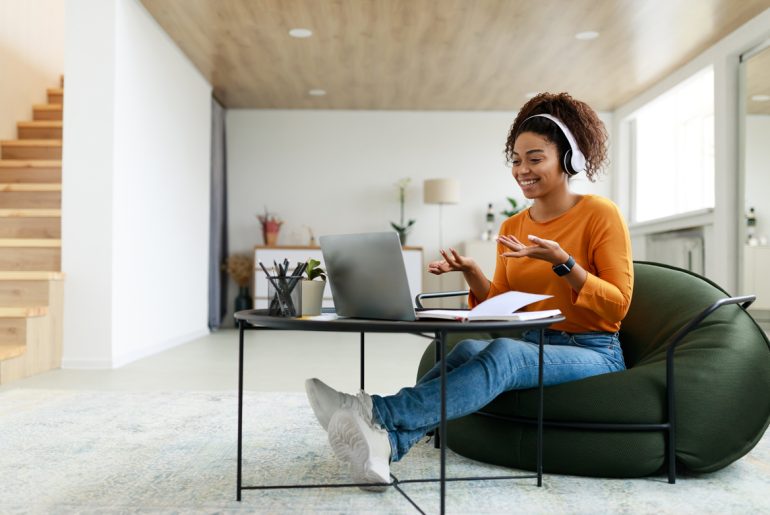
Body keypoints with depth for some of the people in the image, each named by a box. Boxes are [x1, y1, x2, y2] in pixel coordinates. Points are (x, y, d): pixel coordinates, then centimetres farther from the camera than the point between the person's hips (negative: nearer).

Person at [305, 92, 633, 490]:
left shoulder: (600, 214, -6)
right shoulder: (512, 227, 10)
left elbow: (618, 306, -10)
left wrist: (561, 262, -23)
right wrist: (471, 273, -10)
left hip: (594, 353, -4)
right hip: (532, 347, 5)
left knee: (503, 354, -36)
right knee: (466, 349, -30)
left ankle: (379, 414, -44)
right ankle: (387, 443, -45)